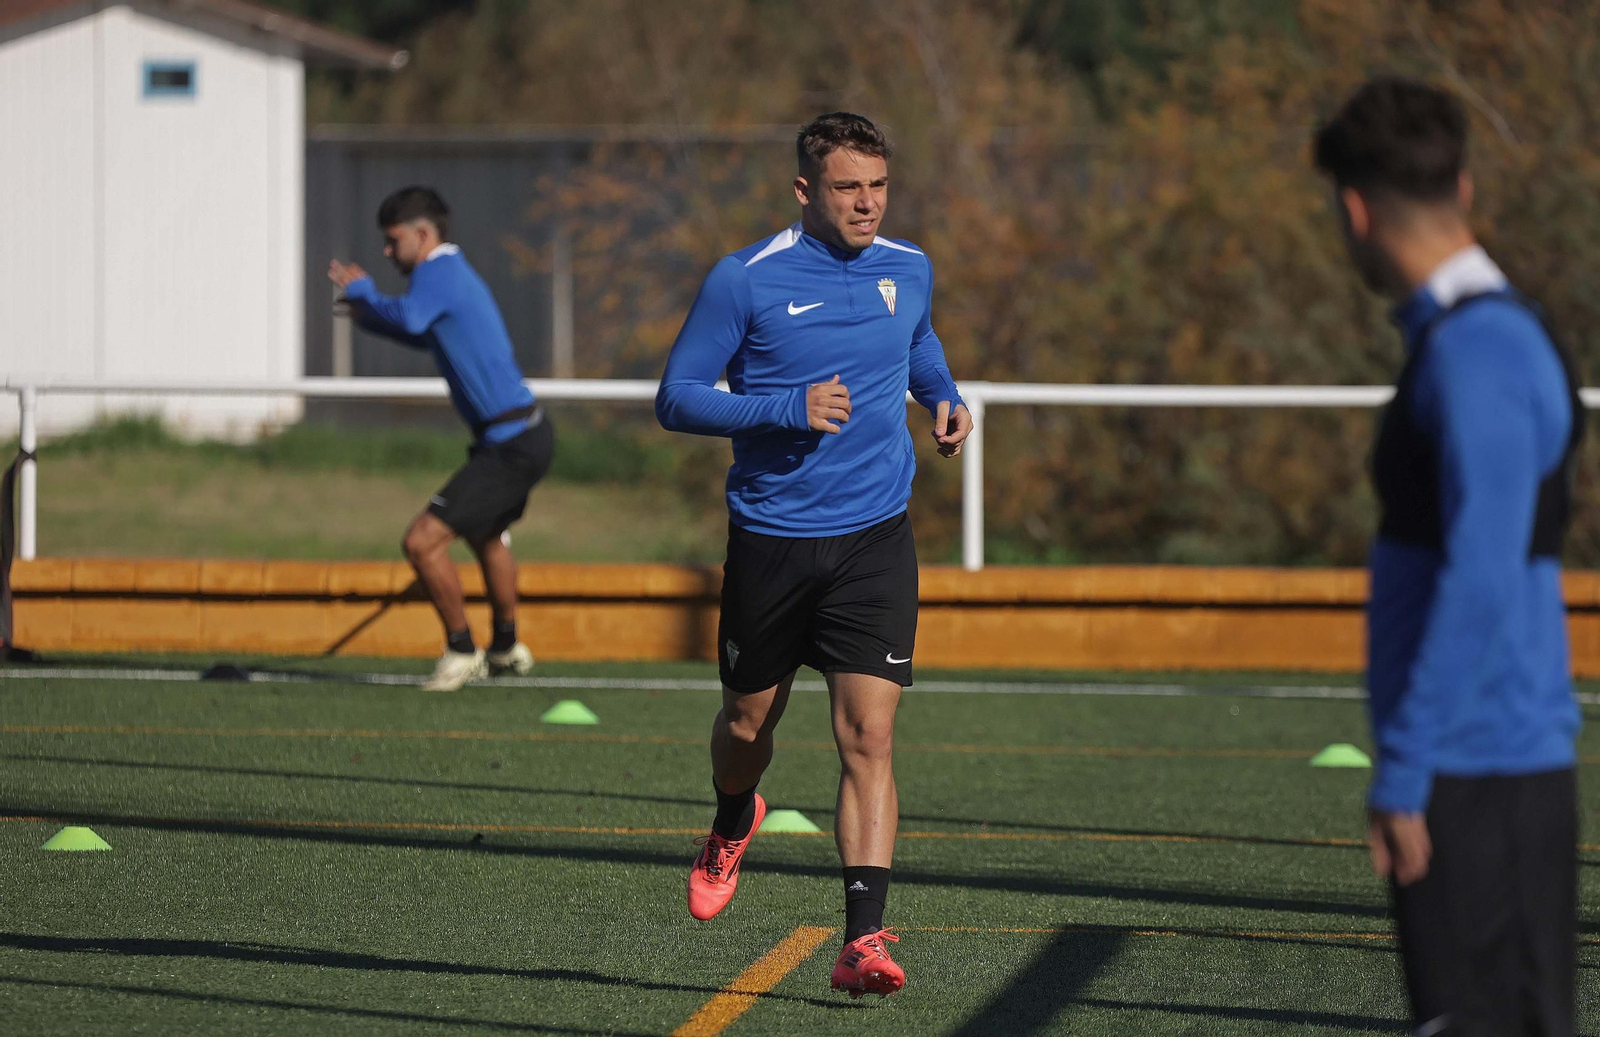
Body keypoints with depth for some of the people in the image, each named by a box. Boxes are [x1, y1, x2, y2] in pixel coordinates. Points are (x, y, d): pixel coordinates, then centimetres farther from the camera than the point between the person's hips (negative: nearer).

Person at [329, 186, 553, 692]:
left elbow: (408, 317, -37)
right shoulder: (454, 273, 17)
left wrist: (362, 291, -18)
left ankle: (461, 651, 2)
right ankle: (507, 648, 50)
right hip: (528, 434, 11)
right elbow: (432, 336, 36)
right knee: (485, 535, 34)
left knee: (422, 542, -13)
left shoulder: (439, 273, -15)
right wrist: (372, 318, 23)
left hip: (512, 447, -11)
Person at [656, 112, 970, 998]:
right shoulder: (744, 280, -9)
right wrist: (785, 409, -21)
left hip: (874, 539, 1)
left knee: (868, 737, -12)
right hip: (769, 540, -1)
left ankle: (862, 941, -16)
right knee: (748, 723, 15)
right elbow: (675, 399, -9)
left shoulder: (908, 272, 5)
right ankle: (732, 827, 51)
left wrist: (945, 396, 8)